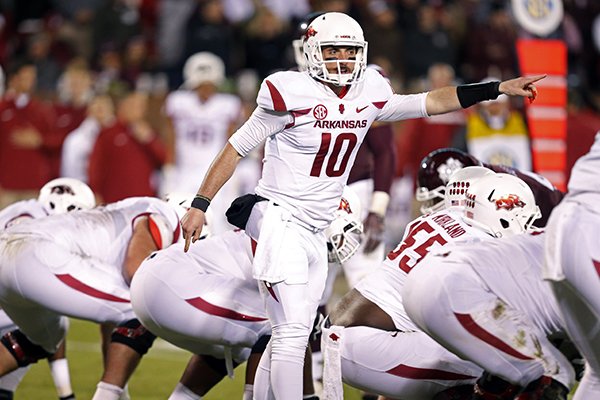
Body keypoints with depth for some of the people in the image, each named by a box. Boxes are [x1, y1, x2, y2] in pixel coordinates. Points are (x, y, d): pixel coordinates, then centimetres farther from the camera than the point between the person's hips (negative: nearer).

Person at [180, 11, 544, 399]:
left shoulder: (368, 94, 5)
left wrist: (499, 89, 12)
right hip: (281, 222, -7)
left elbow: (428, 103, 16)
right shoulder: (293, 94, -12)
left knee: (289, 338, 10)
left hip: (316, 236, 7)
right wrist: (199, 206, -9)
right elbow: (236, 148, -6)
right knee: (293, 334, -15)